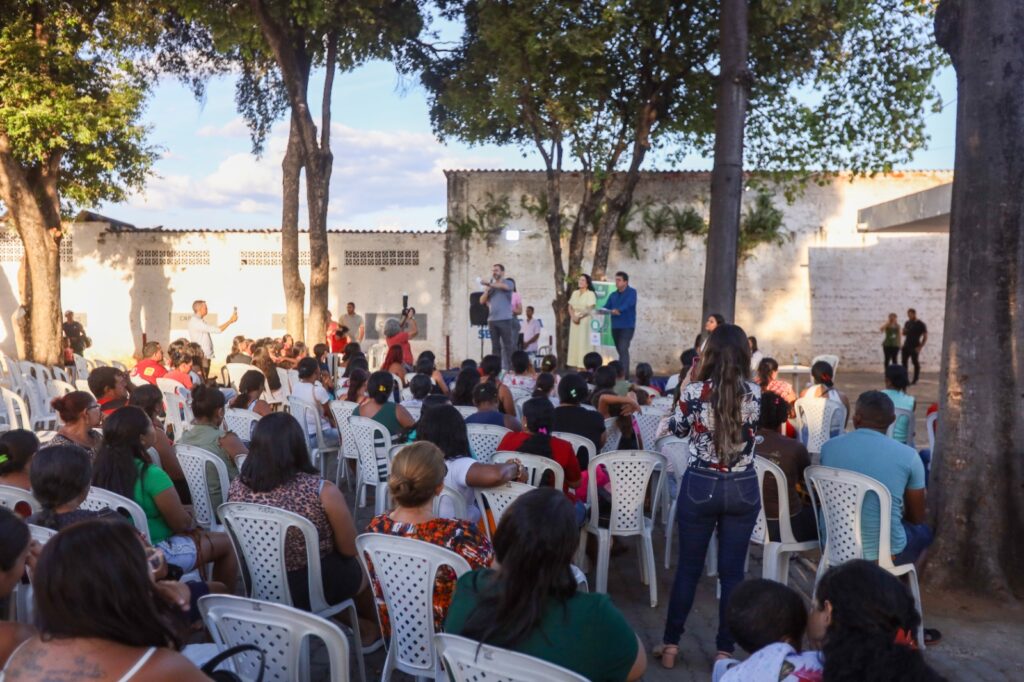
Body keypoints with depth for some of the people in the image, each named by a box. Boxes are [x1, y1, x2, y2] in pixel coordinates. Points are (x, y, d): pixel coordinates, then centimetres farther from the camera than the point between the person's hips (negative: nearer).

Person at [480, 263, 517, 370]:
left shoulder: (508, 283, 3)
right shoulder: (489, 286, 18)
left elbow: (503, 286, -21)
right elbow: (482, 301, 13)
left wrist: (489, 284, -32)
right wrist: (486, 291, -5)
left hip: (505, 319, -5)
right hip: (492, 320, 5)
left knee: (507, 345, -5)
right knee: (495, 346, 7)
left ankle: (507, 368, -5)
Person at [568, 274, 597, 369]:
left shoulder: (590, 294, -5)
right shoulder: (575, 293, 14)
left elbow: (590, 309, -13)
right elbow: (570, 307, 11)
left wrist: (579, 316, -19)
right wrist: (573, 316, -6)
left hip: (585, 321, -6)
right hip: (575, 321, 6)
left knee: (584, 343, -8)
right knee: (575, 342, 3)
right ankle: (577, 364, 5)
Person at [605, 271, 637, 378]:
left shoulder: (631, 292, -2)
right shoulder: (613, 295, 17)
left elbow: (629, 303, -21)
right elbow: (606, 307, 7)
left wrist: (619, 310, -37)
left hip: (627, 326, -6)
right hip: (615, 326, 7)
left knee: (623, 350, -17)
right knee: (620, 351, 11)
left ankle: (624, 375, -22)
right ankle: (623, 373, 18)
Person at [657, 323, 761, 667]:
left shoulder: (694, 391, -13)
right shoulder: (755, 393, -8)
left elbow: (678, 429, 5)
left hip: (701, 486, -1)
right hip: (743, 489, 1)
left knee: (688, 567, 12)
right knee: (732, 571, 11)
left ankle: (671, 643, 21)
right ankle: (725, 649, 20)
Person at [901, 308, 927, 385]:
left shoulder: (921, 325, -6)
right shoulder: (907, 323, 12)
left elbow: (925, 337, -6)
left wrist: (920, 347, -13)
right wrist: (904, 331, -4)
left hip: (914, 347, -6)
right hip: (906, 346, 6)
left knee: (915, 363, 0)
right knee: (904, 361, 4)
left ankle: (915, 380, 5)